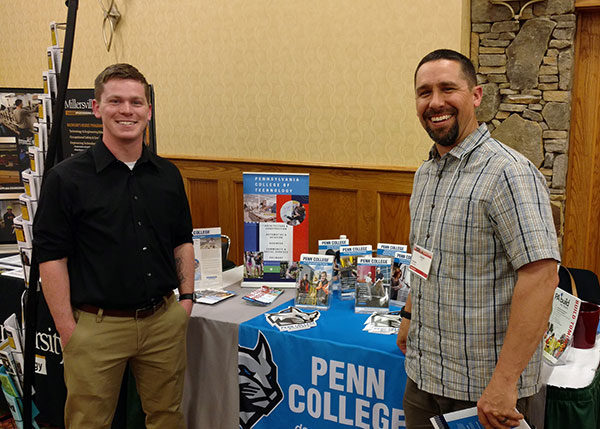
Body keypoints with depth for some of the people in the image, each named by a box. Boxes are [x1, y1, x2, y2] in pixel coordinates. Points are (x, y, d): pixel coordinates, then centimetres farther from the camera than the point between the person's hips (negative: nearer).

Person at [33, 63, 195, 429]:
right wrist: (68, 331, -11)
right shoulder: (67, 177, -7)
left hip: (164, 320, 4)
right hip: (97, 326, -3)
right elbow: (52, 257, -8)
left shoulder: (168, 175, 6)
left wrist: (186, 297, 6)